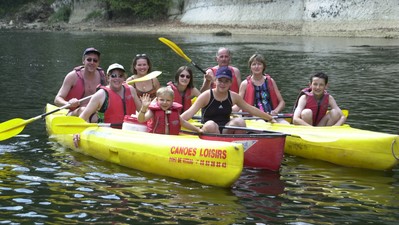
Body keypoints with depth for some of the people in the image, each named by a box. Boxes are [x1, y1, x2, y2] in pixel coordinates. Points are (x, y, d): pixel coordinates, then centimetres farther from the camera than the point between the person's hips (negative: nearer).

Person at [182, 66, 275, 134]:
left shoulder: (233, 97, 7)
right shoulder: (206, 96, -6)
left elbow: (251, 109, 17)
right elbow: (190, 112, -15)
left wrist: (270, 118, 20)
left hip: (226, 132, 3)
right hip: (208, 132, -3)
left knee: (239, 121, -22)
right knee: (210, 125, -35)